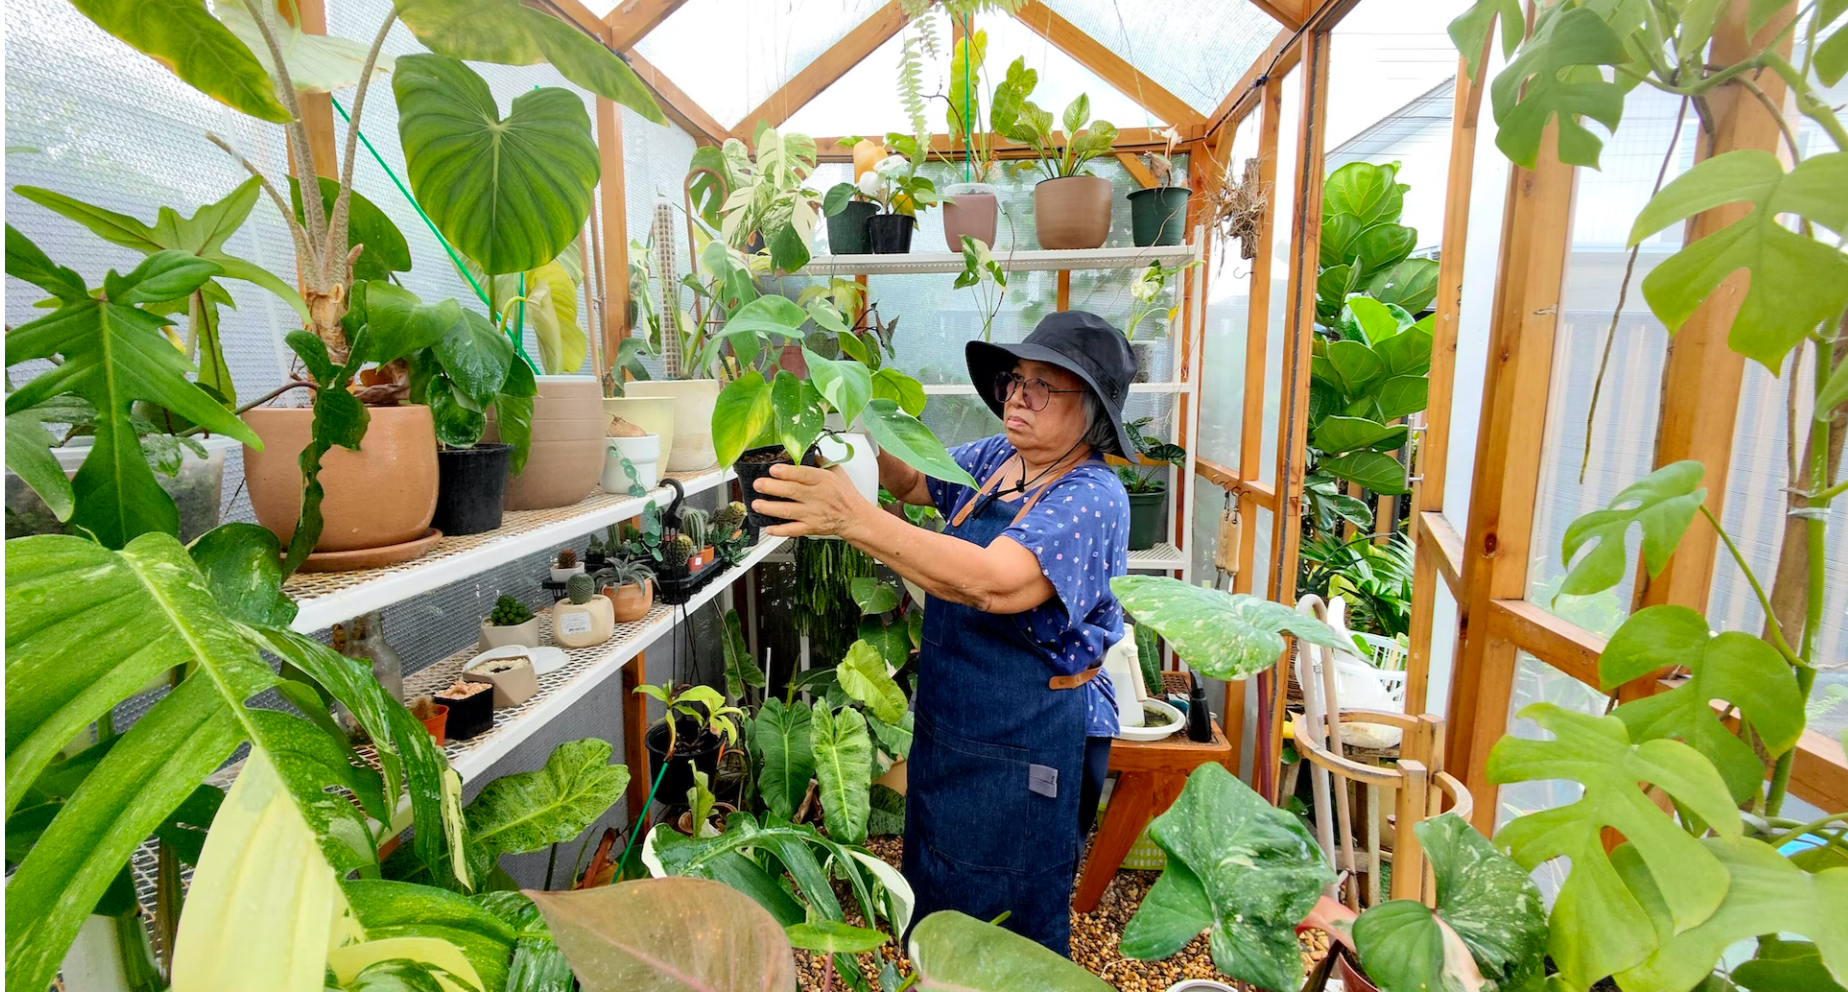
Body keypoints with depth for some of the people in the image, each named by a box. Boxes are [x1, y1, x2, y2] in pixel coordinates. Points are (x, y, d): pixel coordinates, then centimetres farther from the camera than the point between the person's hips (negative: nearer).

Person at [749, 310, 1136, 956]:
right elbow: (912, 481, 15)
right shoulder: (994, 459, 1)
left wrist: (853, 519, -44)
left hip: (1029, 748, -8)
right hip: (947, 723, 8)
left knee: (1009, 928, 15)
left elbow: (994, 582, -38)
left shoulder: (1092, 497, -23)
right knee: (936, 904, 27)